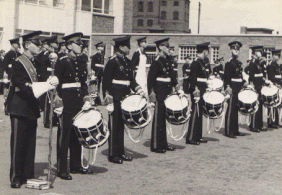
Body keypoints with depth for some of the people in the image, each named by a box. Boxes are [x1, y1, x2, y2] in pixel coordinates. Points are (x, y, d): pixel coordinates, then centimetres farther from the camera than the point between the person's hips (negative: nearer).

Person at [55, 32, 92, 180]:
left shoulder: (80, 63, 13)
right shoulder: (62, 62, -7)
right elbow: (57, 83, -10)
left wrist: (86, 99, 4)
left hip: (78, 102, 7)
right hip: (66, 101, -7)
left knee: (77, 134, 12)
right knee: (64, 135, -4)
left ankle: (76, 165, 23)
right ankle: (62, 170, 1)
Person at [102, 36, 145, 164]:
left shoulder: (128, 62, 15)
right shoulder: (112, 61, -10)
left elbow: (131, 80, 19)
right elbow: (106, 80, -12)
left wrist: (139, 91, 6)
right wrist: (108, 97, -16)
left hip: (124, 98, 8)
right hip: (115, 98, -8)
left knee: (121, 125, 12)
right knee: (114, 126, -2)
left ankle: (120, 152, 19)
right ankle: (113, 154, 4)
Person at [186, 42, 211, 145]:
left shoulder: (205, 62, 16)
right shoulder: (196, 63, -13)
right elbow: (193, 78, -19)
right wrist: (195, 89, -25)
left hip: (203, 91, 10)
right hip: (197, 91, -10)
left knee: (200, 113, 12)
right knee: (196, 113, -8)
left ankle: (198, 136, 19)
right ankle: (191, 138, -5)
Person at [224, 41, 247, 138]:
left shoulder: (239, 63, 17)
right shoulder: (229, 63, -9)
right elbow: (227, 77, -16)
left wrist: (244, 82, 9)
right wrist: (228, 87, -26)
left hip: (238, 90, 8)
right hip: (232, 90, -8)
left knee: (236, 110, 12)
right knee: (230, 110, -6)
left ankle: (235, 130, 19)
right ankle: (228, 131, -3)